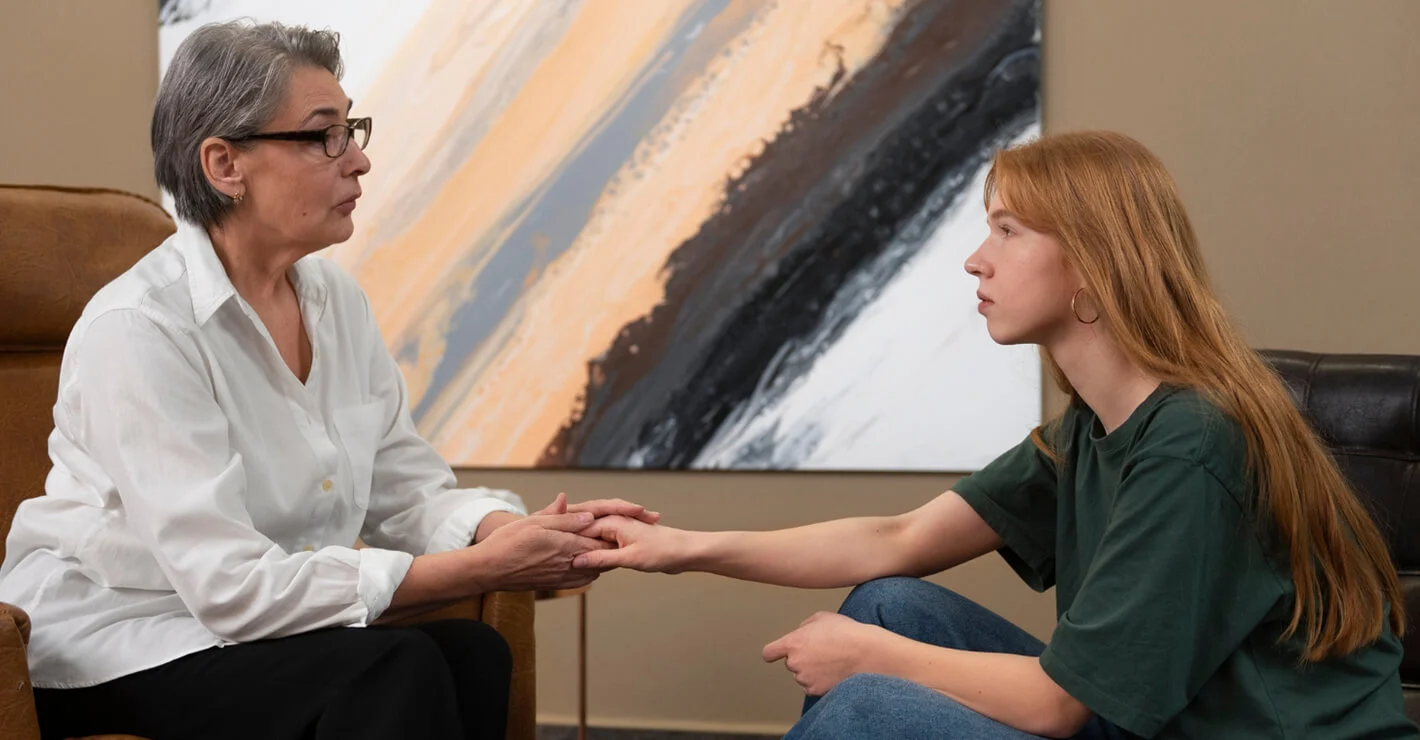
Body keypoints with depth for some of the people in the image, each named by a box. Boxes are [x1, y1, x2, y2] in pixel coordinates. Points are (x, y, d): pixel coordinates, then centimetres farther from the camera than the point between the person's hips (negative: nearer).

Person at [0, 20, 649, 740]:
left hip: (249, 625, 7)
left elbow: (408, 490, 4)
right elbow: (233, 584, -26)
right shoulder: (137, 329, -22)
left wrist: (510, 530, -20)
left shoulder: (336, 300, 3)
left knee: (471, 651, -19)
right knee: (396, 671, -28)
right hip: (107, 654, -7)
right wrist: (484, 568, -27)